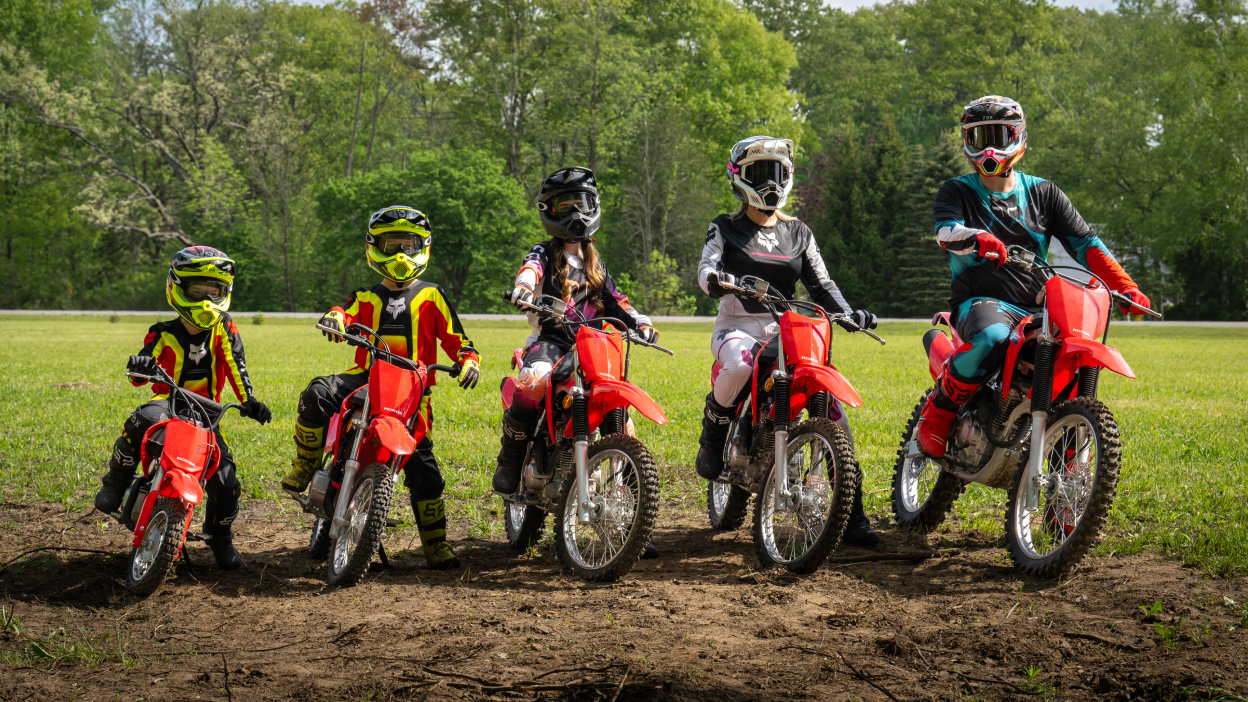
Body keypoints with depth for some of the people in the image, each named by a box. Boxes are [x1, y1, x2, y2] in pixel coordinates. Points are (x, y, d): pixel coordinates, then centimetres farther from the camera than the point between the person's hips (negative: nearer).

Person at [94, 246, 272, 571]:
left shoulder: (224, 328, 2)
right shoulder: (164, 335, -2)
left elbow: (235, 366, -12)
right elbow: (141, 373, -11)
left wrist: (249, 401, -28)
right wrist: (141, 367, -37)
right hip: (168, 404, -2)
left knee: (226, 482, -9)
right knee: (144, 419, -39)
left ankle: (220, 537, 21)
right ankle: (116, 483, -19)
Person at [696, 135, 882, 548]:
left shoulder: (798, 233, 17)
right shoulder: (726, 229, 8)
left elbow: (821, 284, 11)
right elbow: (707, 267, -9)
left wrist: (849, 314, -9)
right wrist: (715, 278, -35)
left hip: (786, 332, 4)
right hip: (737, 328, -3)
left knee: (833, 407, -14)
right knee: (740, 363, -42)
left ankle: (852, 514, -9)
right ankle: (713, 436, -12)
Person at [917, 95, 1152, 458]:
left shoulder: (1043, 193, 16)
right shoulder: (955, 192, 8)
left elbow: (1085, 243, 8)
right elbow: (948, 232, -15)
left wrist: (1126, 287, -7)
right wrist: (979, 239, -39)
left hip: (1038, 306, 4)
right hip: (982, 301, -4)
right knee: (991, 339, -39)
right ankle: (938, 410, -16)